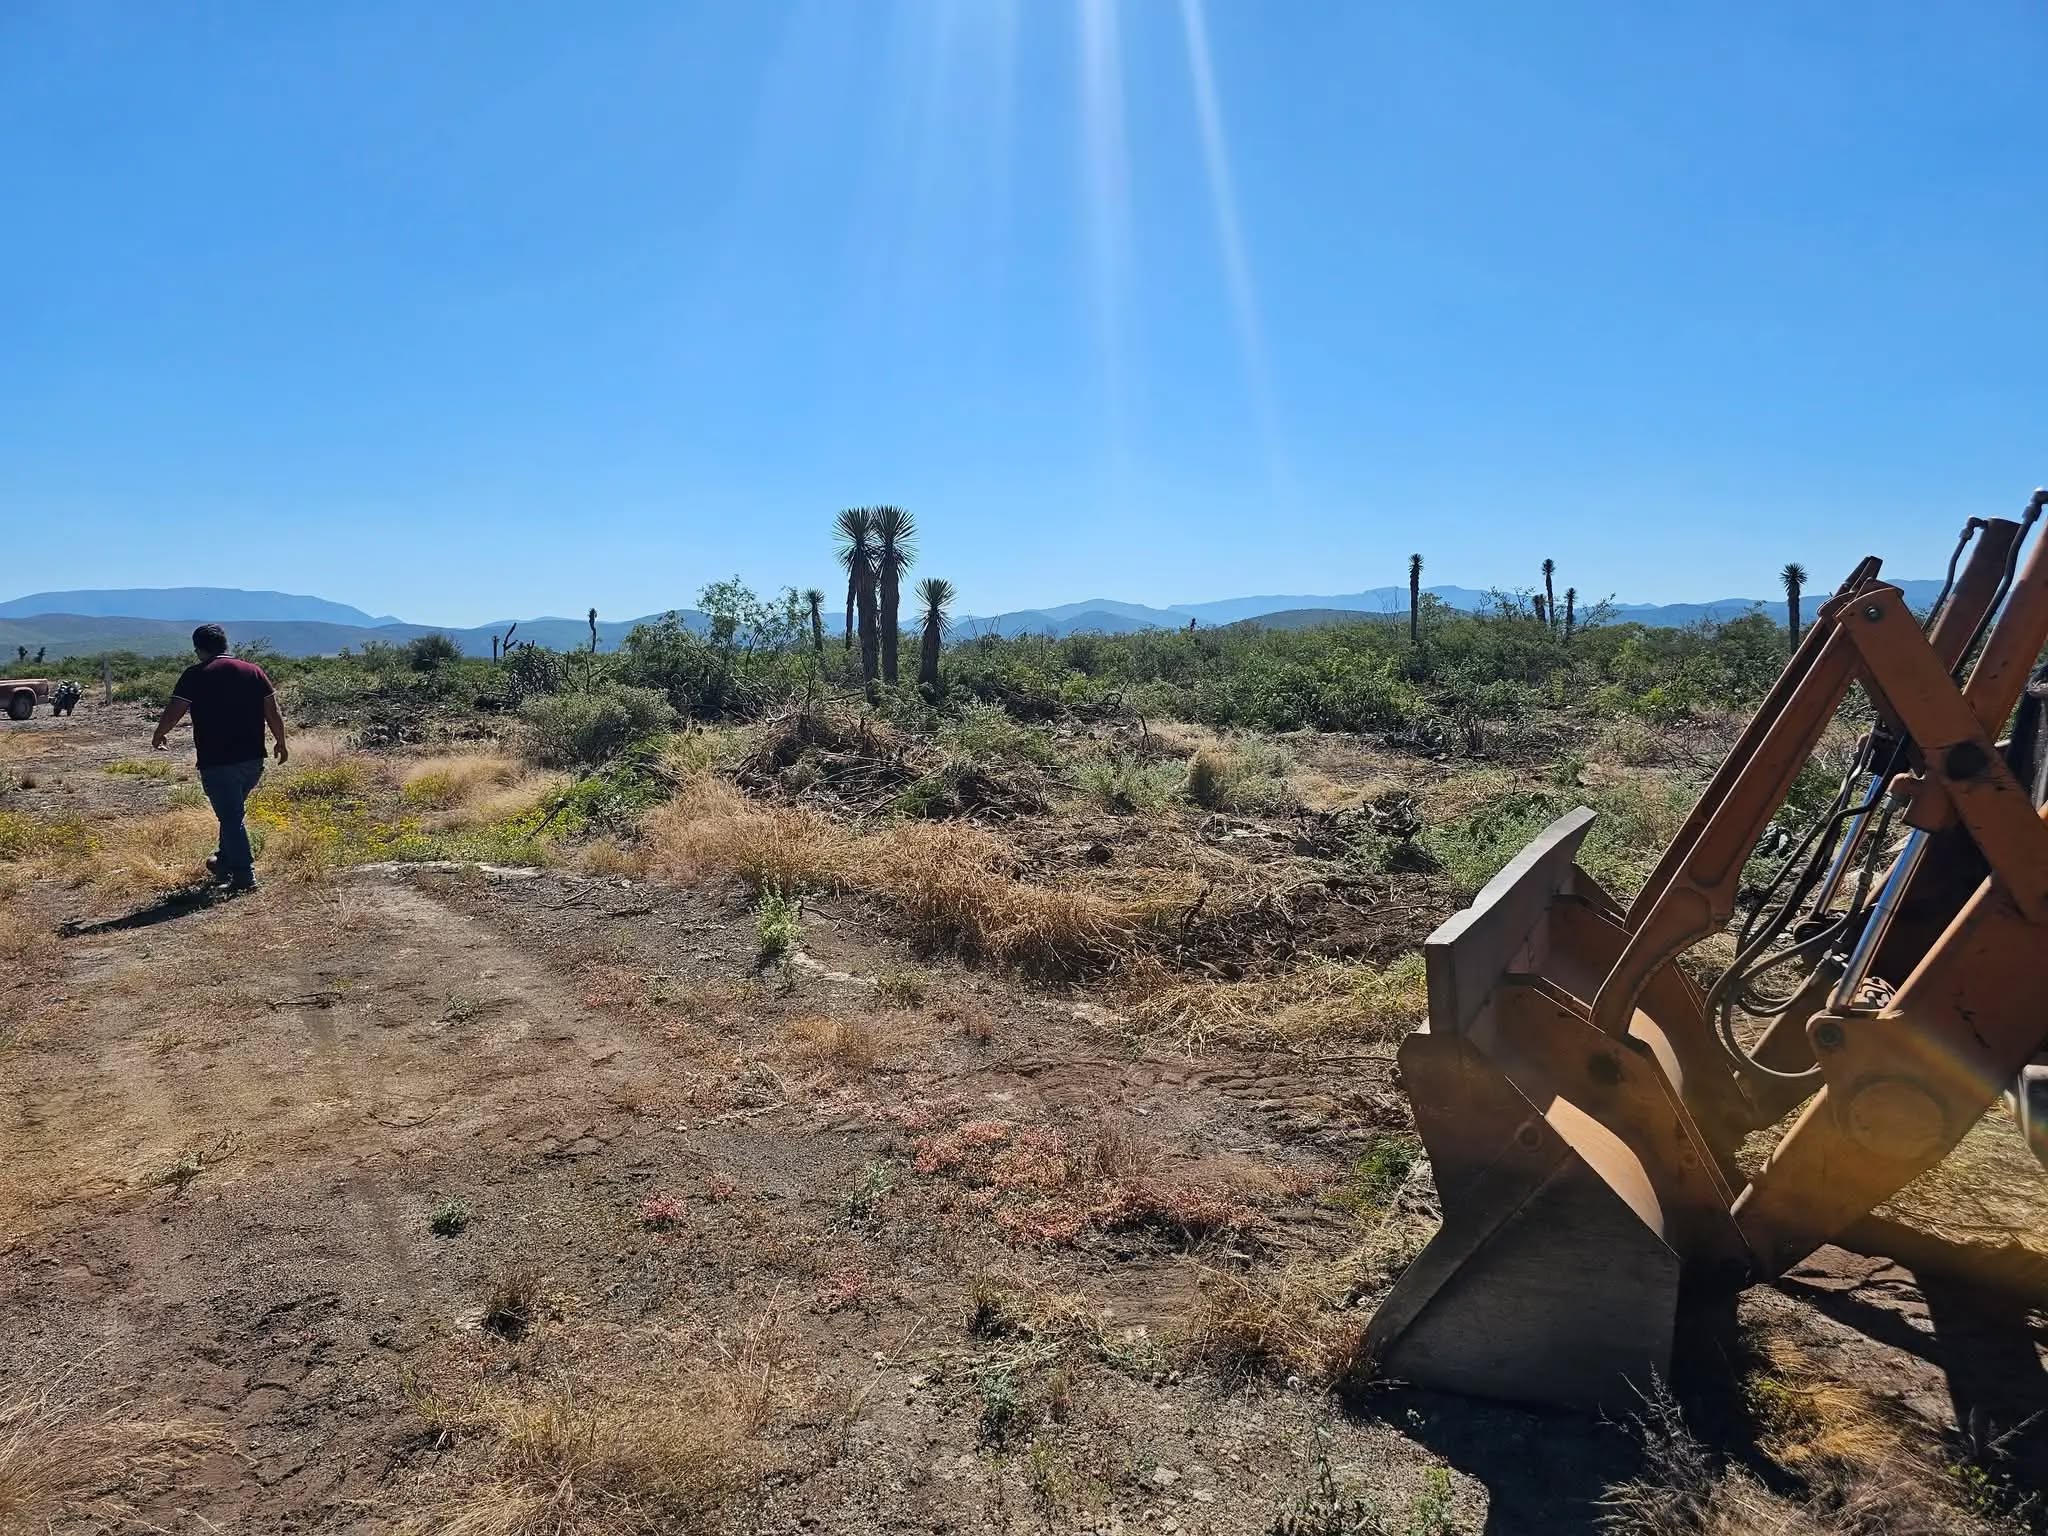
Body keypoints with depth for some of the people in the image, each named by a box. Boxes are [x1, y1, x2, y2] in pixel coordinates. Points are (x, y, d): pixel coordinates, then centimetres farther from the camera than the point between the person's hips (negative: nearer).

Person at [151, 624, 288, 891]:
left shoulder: (195, 676, -6)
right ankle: (224, 863, 36)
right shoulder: (253, 671, 5)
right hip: (253, 759, 5)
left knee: (230, 816, 0)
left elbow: (172, 713, -7)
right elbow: (273, 713, 4)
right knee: (232, 811, 23)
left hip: (216, 762, -5)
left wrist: (158, 736, 12)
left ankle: (244, 875, -1)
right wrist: (281, 743, 16)